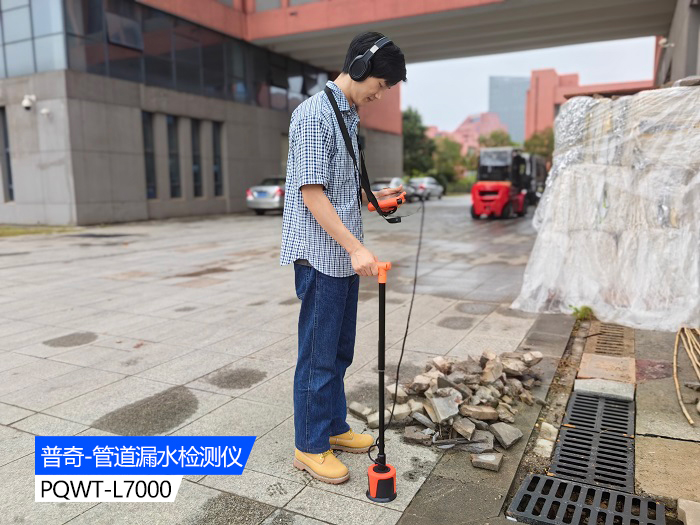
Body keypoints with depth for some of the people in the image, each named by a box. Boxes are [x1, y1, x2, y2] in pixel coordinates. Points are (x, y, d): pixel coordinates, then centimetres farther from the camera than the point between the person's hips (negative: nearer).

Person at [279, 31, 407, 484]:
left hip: (344, 256, 9)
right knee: (319, 354, 1)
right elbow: (312, 192, -19)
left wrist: (371, 196, 9)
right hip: (321, 256, -9)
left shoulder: (349, 116, 16)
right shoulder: (314, 114, -13)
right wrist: (356, 248, -23)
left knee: (340, 350, 17)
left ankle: (334, 427, 32)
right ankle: (310, 447, 17)